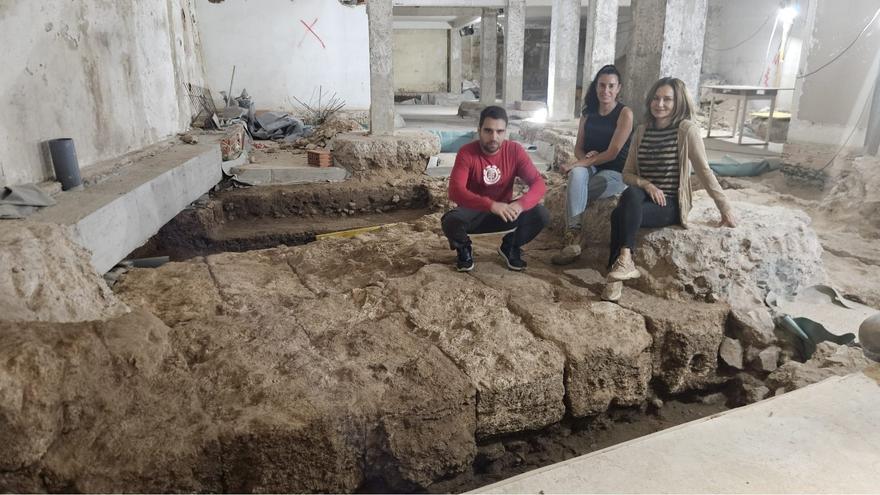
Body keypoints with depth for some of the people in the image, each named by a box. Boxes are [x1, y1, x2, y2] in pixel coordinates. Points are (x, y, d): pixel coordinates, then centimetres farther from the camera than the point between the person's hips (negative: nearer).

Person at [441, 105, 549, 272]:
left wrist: (520, 204, -41)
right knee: (449, 222, -34)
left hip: (504, 211, 2)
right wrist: (491, 205, -47)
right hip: (473, 212, -2)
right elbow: (455, 190, -33)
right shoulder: (466, 153, -20)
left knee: (541, 215, -23)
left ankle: (510, 246, 7)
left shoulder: (515, 151, -13)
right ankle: (464, 249, 3)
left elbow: (538, 183, -18)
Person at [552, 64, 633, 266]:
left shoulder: (625, 113, -6)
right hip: (591, 169, 4)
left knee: (574, 191, -29)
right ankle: (573, 238, -41)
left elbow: (613, 152, -14)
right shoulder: (588, 113, 10)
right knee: (577, 174, -33)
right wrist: (586, 158, -14)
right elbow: (578, 148, 11)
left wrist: (577, 164, -19)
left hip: (615, 173, -3)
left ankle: (571, 238, -20)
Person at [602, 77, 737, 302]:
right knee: (631, 195, -33)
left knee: (620, 215, -31)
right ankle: (624, 263, -33)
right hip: (642, 197, 4)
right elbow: (627, 173, 9)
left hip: (671, 205, -4)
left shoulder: (687, 130, -6)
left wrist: (725, 208, -9)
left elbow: (704, 171, -6)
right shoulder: (642, 131, 9)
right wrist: (647, 186, -11)